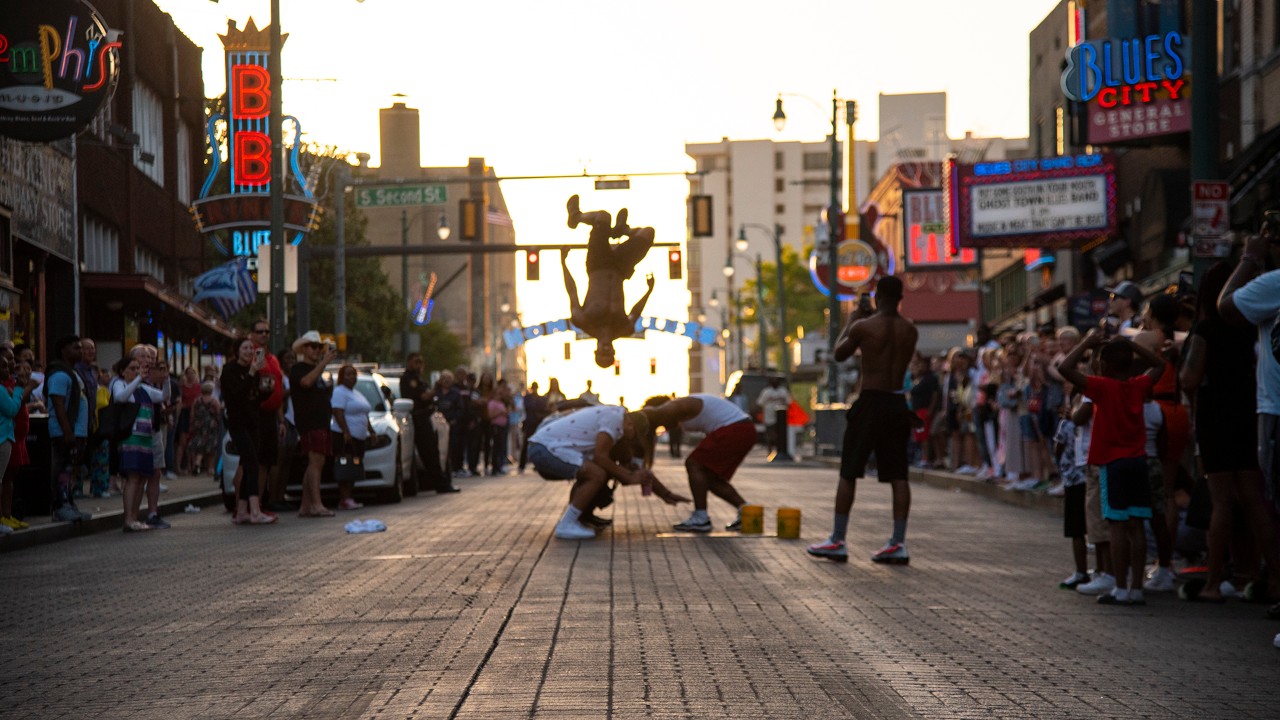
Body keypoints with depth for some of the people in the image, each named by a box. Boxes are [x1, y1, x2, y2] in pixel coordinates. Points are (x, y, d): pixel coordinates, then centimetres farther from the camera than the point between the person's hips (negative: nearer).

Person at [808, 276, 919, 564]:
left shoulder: (863, 327, -10)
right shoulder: (910, 330, 3)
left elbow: (839, 354, 5)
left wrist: (852, 320, 18)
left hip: (870, 402, -4)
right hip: (897, 403, 4)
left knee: (848, 473, 3)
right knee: (898, 476, 6)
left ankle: (837, 541, 3)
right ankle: (898, 543, 3)